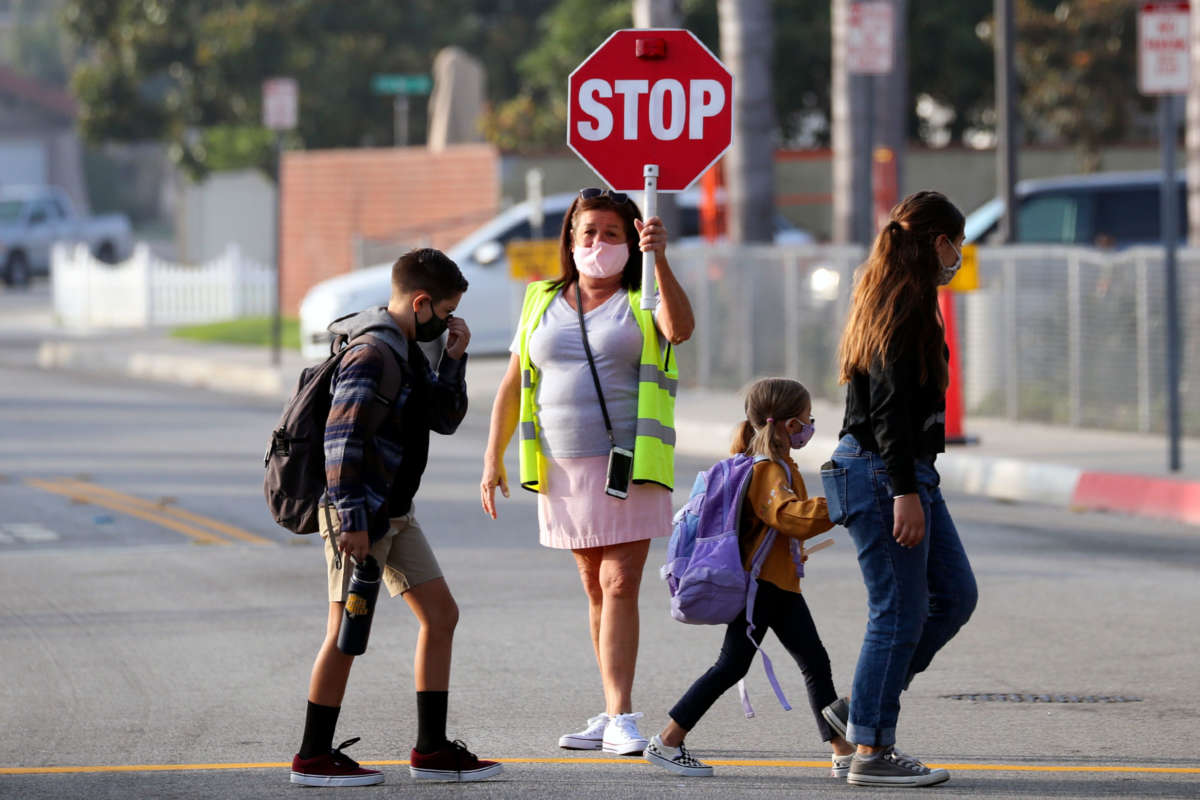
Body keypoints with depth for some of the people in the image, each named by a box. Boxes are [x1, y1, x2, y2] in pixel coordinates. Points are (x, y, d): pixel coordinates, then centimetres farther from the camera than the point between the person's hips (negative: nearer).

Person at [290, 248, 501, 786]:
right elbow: (341, 438, -24)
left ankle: (431, 748, 13)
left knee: (440, 615, 9)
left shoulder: (410, 351, 13)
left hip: (394, 513, 10)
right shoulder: (372, 354, -18)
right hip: (359, 514, -10)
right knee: (349, 632, -5)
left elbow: (445, 419, 19)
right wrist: (351, 517, -26)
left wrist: (454, 360, 4)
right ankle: (313, 756, 4)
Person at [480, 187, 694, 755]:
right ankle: (611, 716, 15)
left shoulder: (643, 302, 1)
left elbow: (680, 329, -22)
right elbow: (513, 384, 16)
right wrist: (493, 458, 12)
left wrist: (659, 261, -33)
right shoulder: (543, 303, 12)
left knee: (620, 586, -12)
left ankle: (621, 717, -16)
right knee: (596, 589, 9)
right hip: (565, 469, 4)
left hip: (629, 466, -4)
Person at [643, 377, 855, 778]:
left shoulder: (781, 466, 15)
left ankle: (844, 753, 5)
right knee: (731, 666, -6)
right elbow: (789, 517, -33)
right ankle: (665, 744, -1)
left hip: (781, 586, 10)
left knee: (816, 663, 6)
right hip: (761, 583, -10)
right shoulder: (766, 470, -17)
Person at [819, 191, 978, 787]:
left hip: (906, 473, 10)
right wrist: (905, 492, -23)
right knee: (899, 614, -6)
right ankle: (871, 752, 0)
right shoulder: (906, 305, -15)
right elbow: (890, 406, -21)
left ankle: (861, 708, 16)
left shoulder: (889, 298, 17)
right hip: (883, 474, -10)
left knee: (954, 595, 12)